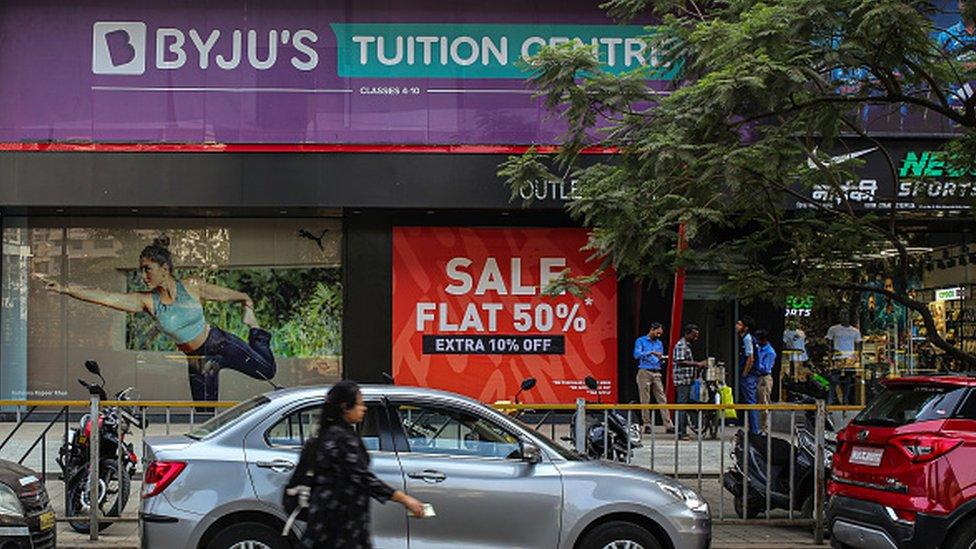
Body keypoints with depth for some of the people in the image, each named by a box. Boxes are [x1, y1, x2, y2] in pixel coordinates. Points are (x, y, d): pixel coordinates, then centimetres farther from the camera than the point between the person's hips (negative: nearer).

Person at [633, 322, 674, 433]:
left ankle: (668, 425, -6)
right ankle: (647, 425, 2)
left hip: (657, 373, 4)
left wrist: (661, 360, -1)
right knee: (645, 400, -3)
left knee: (662, 399, -2)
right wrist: (651, 352, -22)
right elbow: (637, 354, -14)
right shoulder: (641, 341, 3)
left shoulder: (659, 343, 19)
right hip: (644, 373, -4)